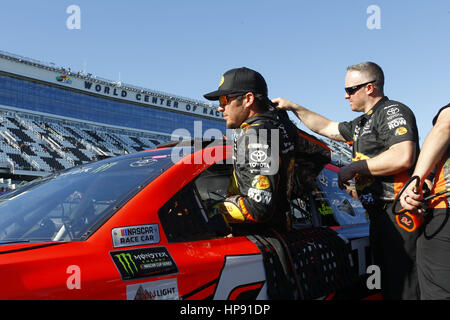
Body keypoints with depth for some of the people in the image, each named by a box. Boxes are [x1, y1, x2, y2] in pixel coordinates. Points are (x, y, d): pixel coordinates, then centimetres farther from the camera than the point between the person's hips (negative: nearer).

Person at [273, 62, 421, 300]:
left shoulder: (393, 111, -6)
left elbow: (403, 157, -22)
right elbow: (325, 127, 34)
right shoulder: (362, 124, 23)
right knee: (388, 285, 13)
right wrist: (293, 107, 31)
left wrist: (355, 167, -14)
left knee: (405, 290, -8)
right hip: (379, 216, 10)